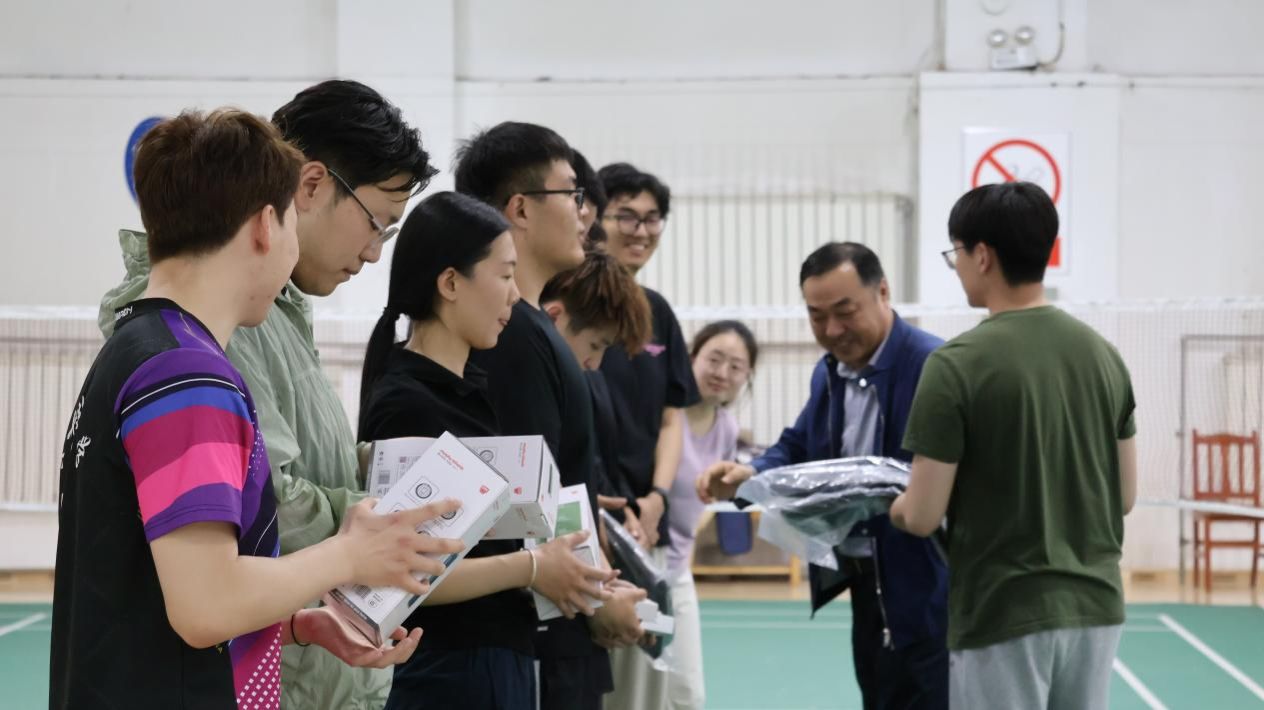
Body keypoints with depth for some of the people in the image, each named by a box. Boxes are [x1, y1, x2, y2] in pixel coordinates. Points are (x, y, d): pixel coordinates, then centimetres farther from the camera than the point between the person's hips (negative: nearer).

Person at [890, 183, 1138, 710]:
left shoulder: (958, 364, -14)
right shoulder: (1103, 353, 5)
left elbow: (923, 518, -12)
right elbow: (1124, 497, 12)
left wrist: (895, 507, 9)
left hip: (1005, 618, -6)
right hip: (1095, 607, 6)